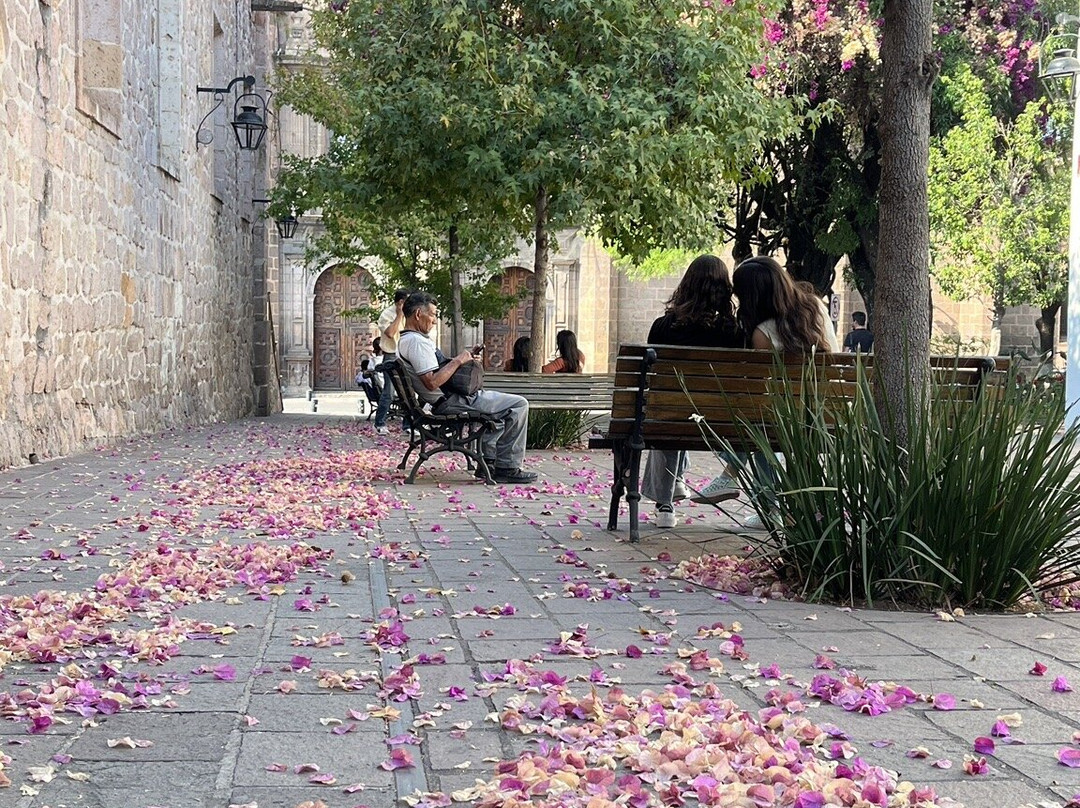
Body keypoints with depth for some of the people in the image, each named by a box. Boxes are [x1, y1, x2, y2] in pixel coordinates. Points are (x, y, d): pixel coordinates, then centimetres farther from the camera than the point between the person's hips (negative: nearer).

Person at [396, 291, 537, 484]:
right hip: (450, 402, -11)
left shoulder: (407, 340, 14)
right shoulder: (416, 342, -20)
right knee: (518, 405, -9)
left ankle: (488, 462, 26)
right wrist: (457, 361, -18)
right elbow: (432, 382, -29)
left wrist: (465, 359, 8)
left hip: (446, 399, 11)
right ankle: (507, 468, -4)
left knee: (500, 408, 32)